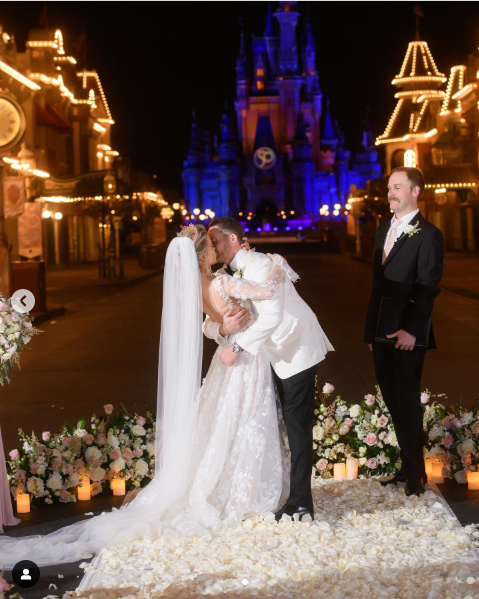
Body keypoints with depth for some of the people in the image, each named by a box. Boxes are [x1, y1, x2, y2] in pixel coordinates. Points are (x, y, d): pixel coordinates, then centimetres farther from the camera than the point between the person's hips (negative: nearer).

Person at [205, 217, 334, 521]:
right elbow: (210, 322, 7)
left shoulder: (258, 265, -20)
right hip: (277, 353, 9)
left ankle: (300, 502, -1)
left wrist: (238, 347, -28)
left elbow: (271, 315, -31)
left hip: (297, 350, -9)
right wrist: (221, 327, -17)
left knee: (296, 424, -7)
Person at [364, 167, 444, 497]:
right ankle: (409, 466, 24)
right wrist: (372, 329, 14)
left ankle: (415, 472, 16)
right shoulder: (384, 230, 14)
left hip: (406, 335, -7)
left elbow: (428, 288, -15)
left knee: (407, 401, 2)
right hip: (382, 333, 7)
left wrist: (411, 330, -20)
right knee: (393, 400, 11)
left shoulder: (427, 234, -10)